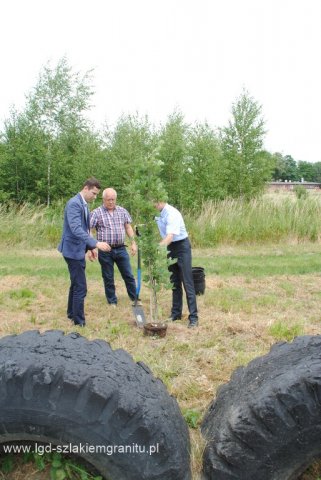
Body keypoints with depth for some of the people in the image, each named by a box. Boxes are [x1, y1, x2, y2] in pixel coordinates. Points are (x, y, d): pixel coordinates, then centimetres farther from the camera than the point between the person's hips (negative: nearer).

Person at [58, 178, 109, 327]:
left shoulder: (84, 204, 11)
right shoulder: (74, 203, -20)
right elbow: (76, 229, -31)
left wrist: (90, 247, 17)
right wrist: (96, 243, -37)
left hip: (79, 249, 10)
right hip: (73, 250, -10)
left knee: (76, 284, 20)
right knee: (80, 287, -6)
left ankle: (72, 313, 35)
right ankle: (79, 321, 4)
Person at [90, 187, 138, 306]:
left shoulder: (122, 211, 8)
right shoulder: (96, 213, -4)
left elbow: (128, 228, 14)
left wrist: (133, 243, 7)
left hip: (121, 249, 3)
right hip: (105, 251, -2)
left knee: (128, 275, 8)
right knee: (108, 278, 8)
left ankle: (135, 299, 21)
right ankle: (112, 302, 21)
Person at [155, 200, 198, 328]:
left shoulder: (172, 213, -24)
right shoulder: (159, 214, 0)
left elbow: (170, 236, -35)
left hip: (181, 247, -8)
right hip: (170, 247, 8)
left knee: (187, 282, -6)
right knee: (174, 282, 14)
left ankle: (193, 317, -2)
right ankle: (176, 313, 24)